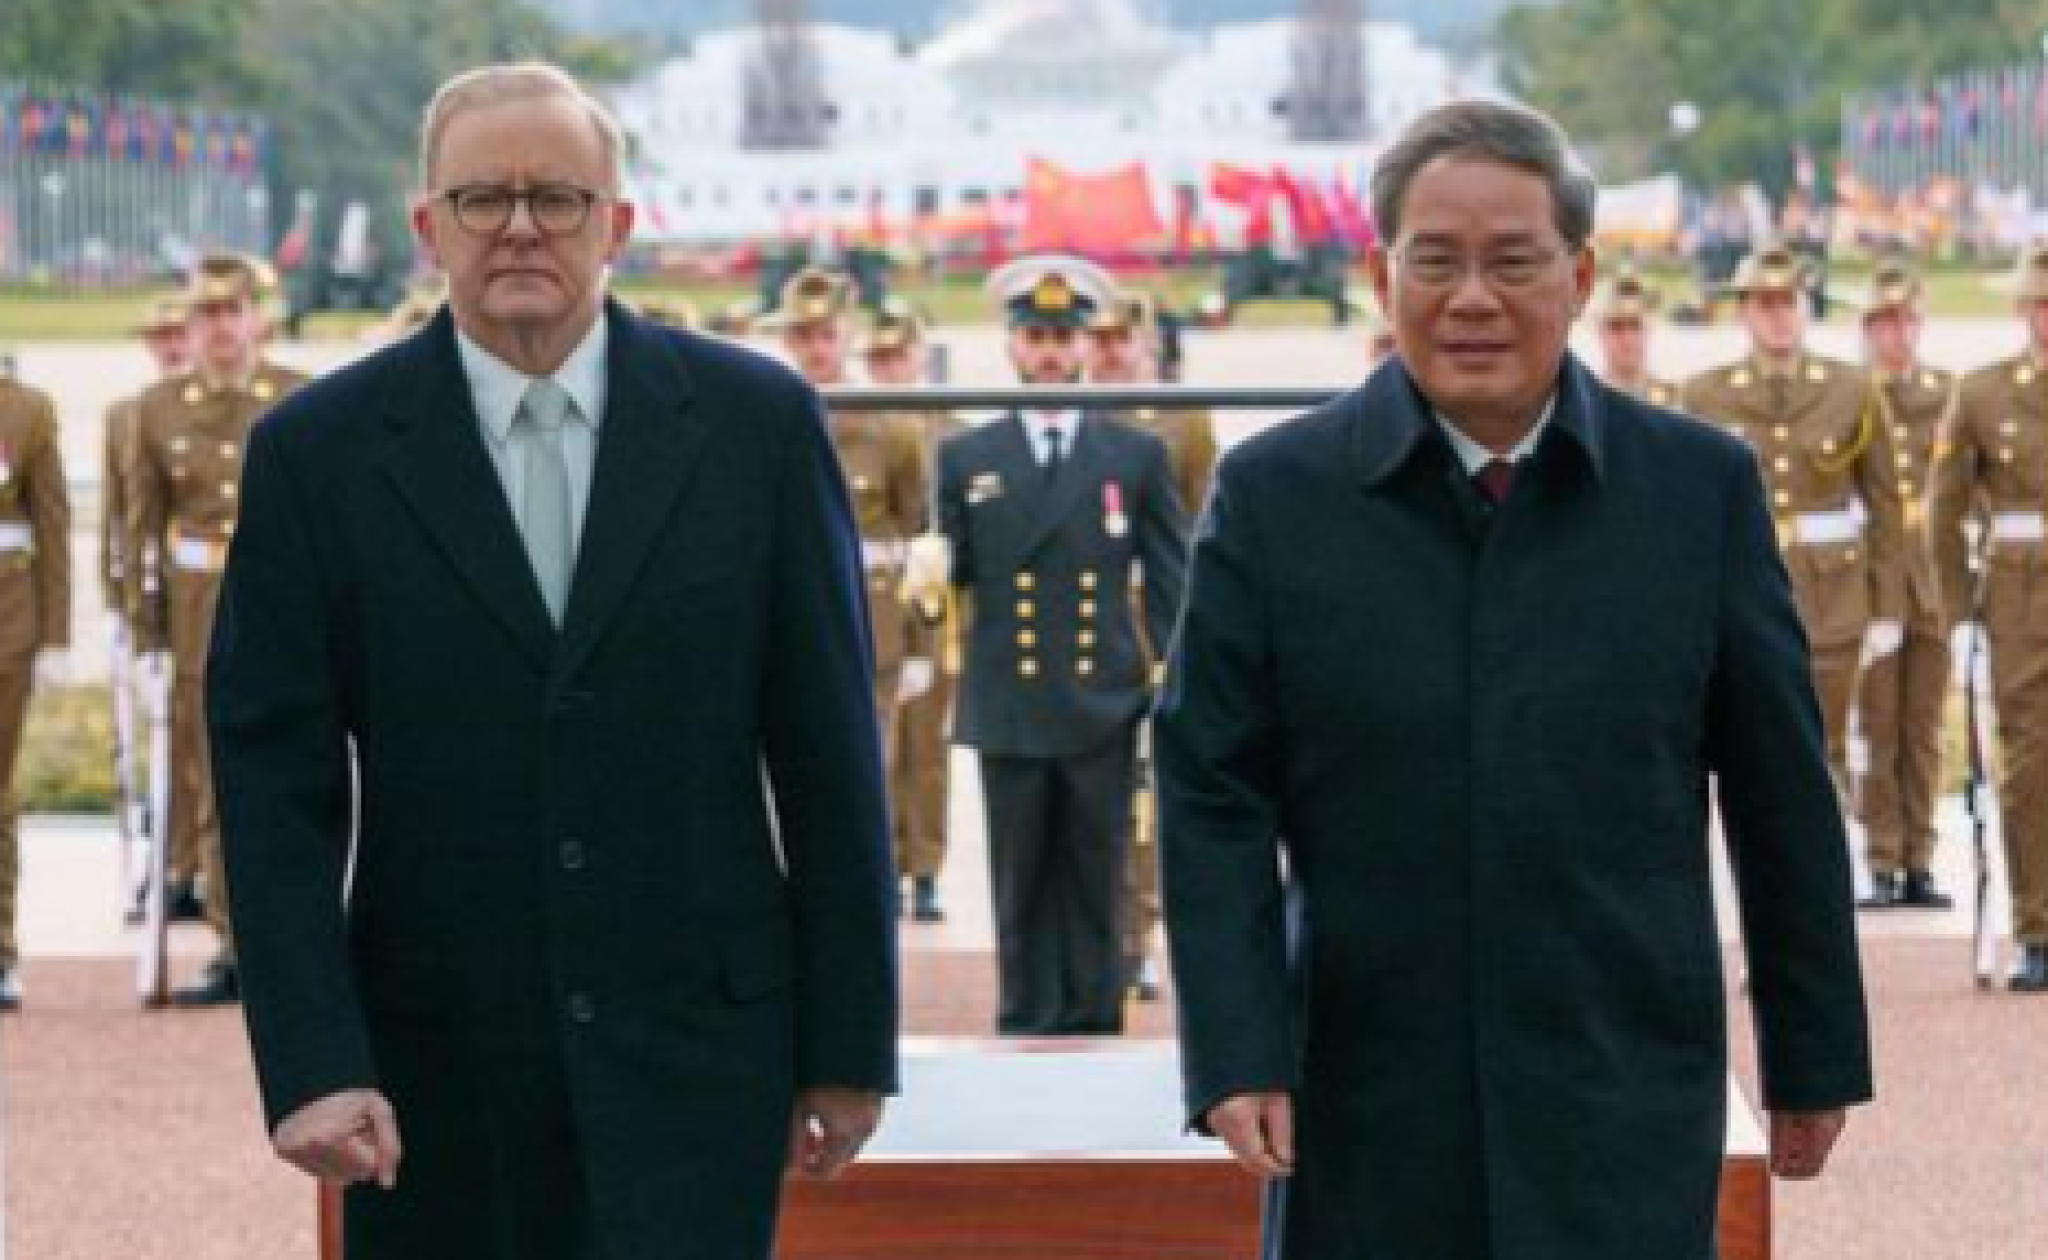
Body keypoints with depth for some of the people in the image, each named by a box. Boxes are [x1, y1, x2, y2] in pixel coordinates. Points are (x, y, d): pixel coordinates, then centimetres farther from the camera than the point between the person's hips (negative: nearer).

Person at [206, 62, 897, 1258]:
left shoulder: (756, 422, 1)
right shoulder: (321, 451, 0)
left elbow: (828, 750, 3)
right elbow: (279, 787, -3)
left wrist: (850, 1042, 3)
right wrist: (312, 1063, -12)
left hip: (694, 1053, -1)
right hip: (437, 1069, 1)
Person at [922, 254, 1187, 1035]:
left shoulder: (1138, 457, 8)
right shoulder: (965, 460, 9)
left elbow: (1170, 588, 6)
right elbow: (946, 574, 10)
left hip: (1103, 708, 0)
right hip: (1008, 713, 0)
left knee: (1096, 889, 2)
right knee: (1021, 890, 3)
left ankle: (1093, 1025, 8)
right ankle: (1026, 1028, 9)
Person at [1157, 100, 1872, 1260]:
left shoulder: (1701, 486, 2)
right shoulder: (1275, 495, 1)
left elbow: (1783, 794, 6)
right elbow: (1213, 796, -1)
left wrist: (1815, 1058, 8)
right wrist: (1236, 1054, -10)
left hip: (1626, 1118, -1)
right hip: (1369, 1113, 1)